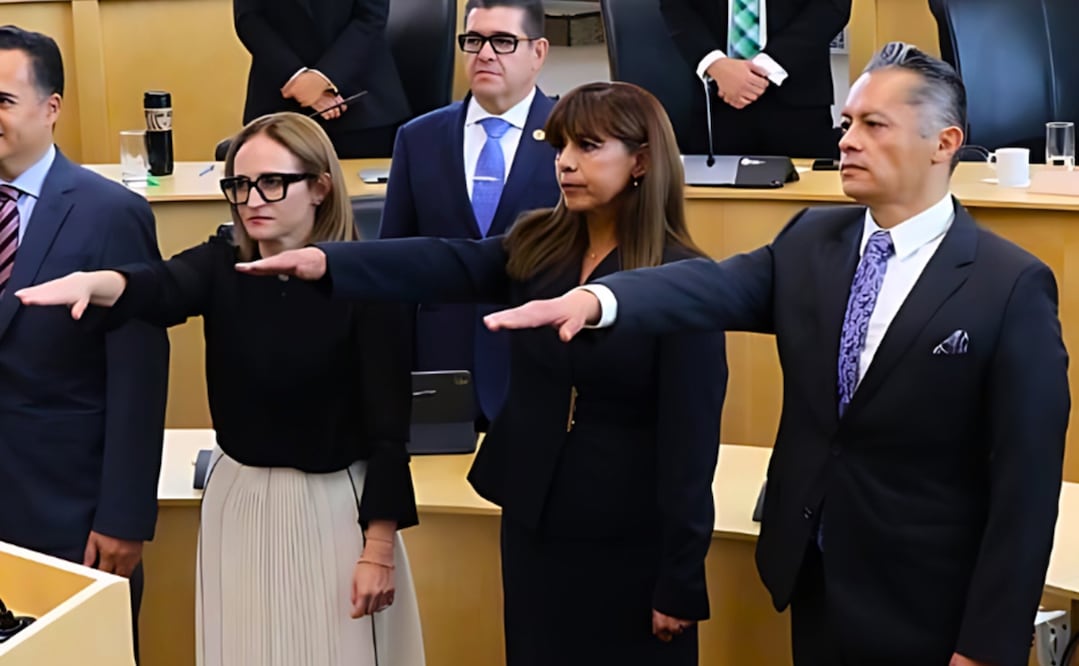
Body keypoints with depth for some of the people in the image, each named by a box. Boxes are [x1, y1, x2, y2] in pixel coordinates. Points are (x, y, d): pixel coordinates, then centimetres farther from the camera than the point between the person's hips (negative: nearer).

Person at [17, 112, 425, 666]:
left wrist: (378, 550, -13)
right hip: (239, 500, 3)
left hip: (334, 505, -3)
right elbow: (159, 287, -27)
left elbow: (387, 425, -12)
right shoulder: (221, 265, -4)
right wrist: (92, 282, -50)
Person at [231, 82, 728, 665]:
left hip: (630, 543, -5)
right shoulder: (537, 247, 2)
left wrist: (681, 583, -14)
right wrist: (324, 261, -32)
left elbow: (691, 438, -14)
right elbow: (445, 265, -14)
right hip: (533, 521, 5)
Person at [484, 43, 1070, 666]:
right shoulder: (810, 241, 3)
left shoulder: (1012, 286, -13)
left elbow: (1025, 484, -14)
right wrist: (594, 298, -33)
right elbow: (716, 288, -13)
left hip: (923, 606, -5)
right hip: (811, 575, 5)